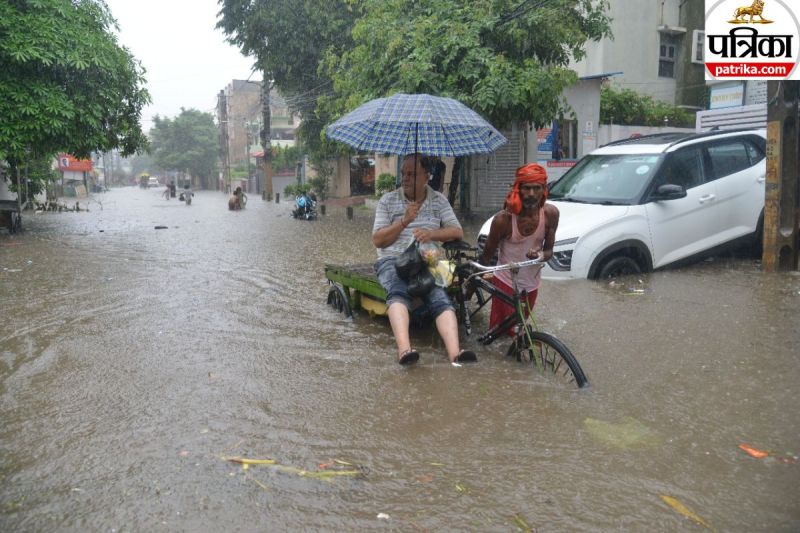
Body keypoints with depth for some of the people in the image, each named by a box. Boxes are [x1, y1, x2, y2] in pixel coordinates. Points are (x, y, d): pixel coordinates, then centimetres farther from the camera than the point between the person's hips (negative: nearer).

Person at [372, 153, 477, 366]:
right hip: (393, 260, -1)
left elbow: (457, 232, 8)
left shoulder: (439, 200, 16)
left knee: (440, 297, -30)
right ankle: (404, 348, -54)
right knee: (398, 293, -36)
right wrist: (404, 222, -8)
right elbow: (377, 240, 5)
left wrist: (432, 233, -10)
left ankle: (454, 352, -46)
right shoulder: (387, 200, 11)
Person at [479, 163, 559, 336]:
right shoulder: (503, 219, -22)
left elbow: (549, 250, -3)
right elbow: (488, 254, -8)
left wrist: (541, 255, -26)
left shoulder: (550, 213, -12)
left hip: (532, 284, 4)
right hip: (505, 282, -4)